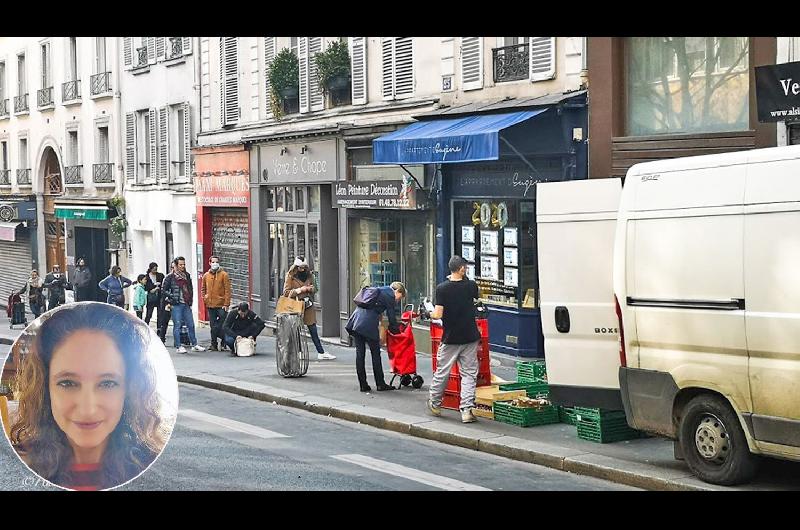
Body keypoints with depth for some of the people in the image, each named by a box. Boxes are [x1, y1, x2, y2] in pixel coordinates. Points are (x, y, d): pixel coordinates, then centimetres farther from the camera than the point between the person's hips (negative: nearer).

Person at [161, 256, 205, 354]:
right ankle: (179, 346, 4)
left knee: (191, 325, 7)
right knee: (177, 325, -1)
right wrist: (171, 298, -9)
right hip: (176, 305, -5)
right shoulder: (170, 277, -3)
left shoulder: (187, 275, 13)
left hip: (186, 305, 5)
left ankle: (194, 345, 16)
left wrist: (190, 300, 13)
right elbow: (164, 289, -2)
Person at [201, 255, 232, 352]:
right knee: (213, 326, 8)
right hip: (210, 305, 4)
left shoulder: (223, 275, -3)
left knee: (222, 325, -4)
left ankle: (223, 343, 8)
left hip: (221, 305, -4)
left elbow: (227, 290, -6)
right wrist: (204, 298, 9)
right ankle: (214, 345, 12)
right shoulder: (206, 276, 10)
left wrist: (226, 304, -12)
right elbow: (203, 288, 25)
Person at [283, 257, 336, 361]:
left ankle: (321, 353, 4)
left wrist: (309, 288, -3)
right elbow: (286, 292, -7)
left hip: (308, 305, 4)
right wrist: (299, 290, -17)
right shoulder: (290, 276, -4)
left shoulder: (308, 275, 11)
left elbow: (313, 288, 21)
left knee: (313, 330, 5)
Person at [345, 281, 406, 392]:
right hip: (368, 324, -8)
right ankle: (380, 384, 11)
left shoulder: (379, 290, 26)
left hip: (356, 321, 8)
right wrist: (396, 331, 12)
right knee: (376, 353, 4)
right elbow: (392, 317, 1)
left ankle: (363, 384, 10)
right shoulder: (389, 295, 1)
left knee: (360, 353, 8)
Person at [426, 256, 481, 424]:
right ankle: (467, 409, -3)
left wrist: (431, 314, 7)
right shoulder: (471, 286, -4)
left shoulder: (442, 288, -12)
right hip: (470, 338, 1)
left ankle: (435, 404, 29)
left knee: (442, 372, 13)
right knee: (469, 374, 4)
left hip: (450, 339, -1)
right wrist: (463, 278, 25)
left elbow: (438, 314, -15)